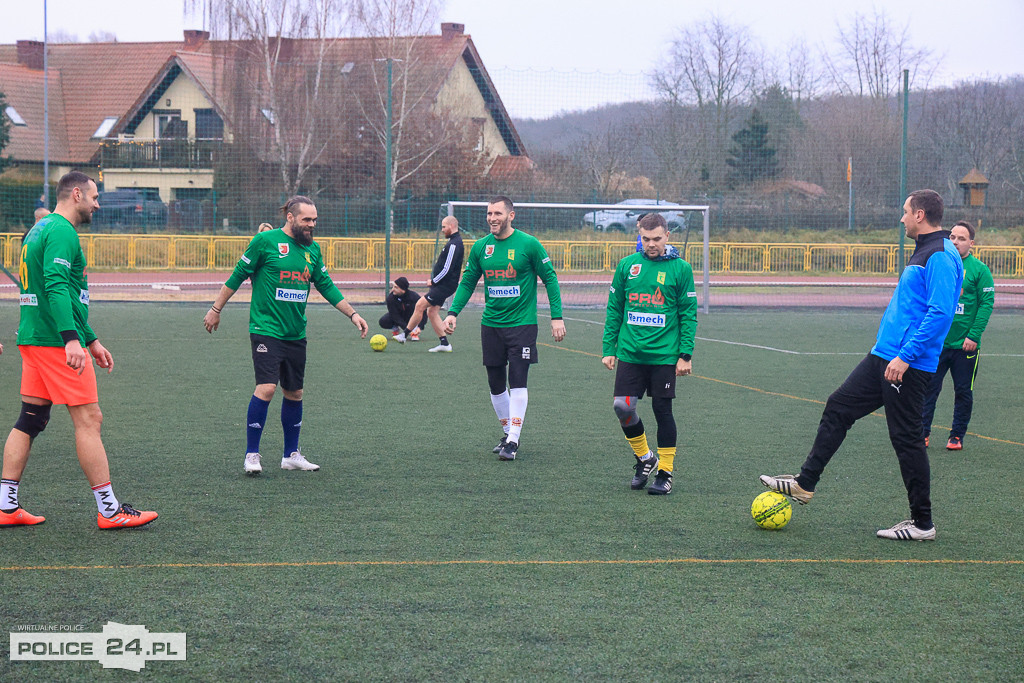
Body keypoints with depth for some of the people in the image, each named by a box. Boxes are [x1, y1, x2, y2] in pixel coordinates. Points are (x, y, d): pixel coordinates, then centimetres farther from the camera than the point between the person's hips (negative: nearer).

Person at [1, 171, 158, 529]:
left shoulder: (41, 229, 21)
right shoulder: (61, 232, -12)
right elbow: (56, 287, -25)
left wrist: (92, 340, 30)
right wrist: (72, 339, -33)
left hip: (34, 339, 10)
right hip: (55, 341, -10)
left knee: (30, 420, 9)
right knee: (88, 419, -6)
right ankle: (109, 510, -4)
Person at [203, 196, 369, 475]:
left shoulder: (312, 249, 9)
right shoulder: (265, 241, -7)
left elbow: (326, 285, 18)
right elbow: (238, 276, 0)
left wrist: (353, 314, 13)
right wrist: (216, 310, 3)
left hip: (296, 334, 6)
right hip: (266, 329, -6)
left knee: (294, 393, 10)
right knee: (266, 387, -16)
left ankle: (291, 454, 23)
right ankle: (252, 454, -6)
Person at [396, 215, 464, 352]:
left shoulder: (454, 244, -18)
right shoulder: (454, 242, 16)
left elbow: (447, 269, -23)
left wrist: (433, 281, -12)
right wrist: (434, 281, 12)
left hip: (444, 285, -10)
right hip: (443, 285, 10)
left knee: (420, 305, -10)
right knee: (432, 312, 9)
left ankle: (404, 334, -3)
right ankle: (444, 343, 10)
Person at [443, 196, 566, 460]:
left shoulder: (529, 244, -7)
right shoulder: (480, 247, 5)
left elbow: (550, 278, -2)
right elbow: (468, 282, 13)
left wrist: (557, 317, -6)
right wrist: (453, 312, 0)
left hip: (522, 323, -5)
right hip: (491, 324, 5)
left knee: (517, 381, -10)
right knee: (496, 384, 8)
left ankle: (513, 441, -8)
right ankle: (508, 433, 24)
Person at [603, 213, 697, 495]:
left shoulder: (680, 268, -1)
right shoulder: (627, 265, 5)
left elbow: (688, 314, 1)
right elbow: (614, 309, 11)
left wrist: (685, 355, -4)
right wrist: (608, 349, 7)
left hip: (664, 355, -2)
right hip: (630, 353, 2)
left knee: (662, 410, 2)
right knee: (622, 406, -6)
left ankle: (665, 472, 14)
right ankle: (644, 457, 18)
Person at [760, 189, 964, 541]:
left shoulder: (941, 257, -16)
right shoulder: (923, 252, 16)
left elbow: (940, 313, -25)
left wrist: (906, 356, -27)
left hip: (908, 365, -10)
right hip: (883, 356, 10)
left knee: (906, 438, -3)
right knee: (838, 407, 10)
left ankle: (922, 524, 7)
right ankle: (804, 483, 17)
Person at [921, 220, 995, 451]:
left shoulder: (979, 269, -4)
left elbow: (987, 303, -7)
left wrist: (974, 335, -13)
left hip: (965, 345, -2)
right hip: (936, 342, 2)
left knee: (963, 392, 6)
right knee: (929, 388, 1)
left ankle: (957, 435, 17)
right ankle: (922, 432, 8)